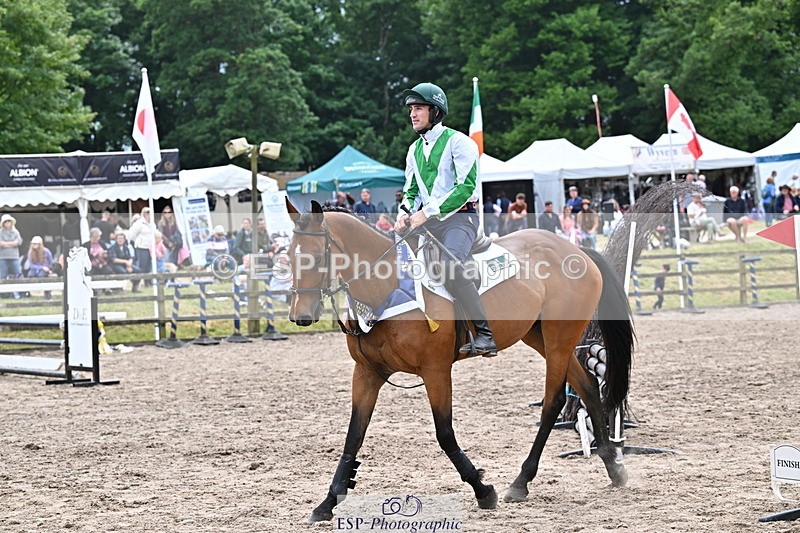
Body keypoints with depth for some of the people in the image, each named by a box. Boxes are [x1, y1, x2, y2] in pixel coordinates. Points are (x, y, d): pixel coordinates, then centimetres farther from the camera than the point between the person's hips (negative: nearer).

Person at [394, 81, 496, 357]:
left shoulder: (458, 142, -6)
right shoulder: (414, 150, 18)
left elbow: (466, 186, -16)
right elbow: (411, 191, 24)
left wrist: (427, 212, -21)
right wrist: (405, 214, 0)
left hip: (459, 217, -8)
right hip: (427, 221, 8)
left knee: (449, 264, -34)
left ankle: (484, 334, -31)